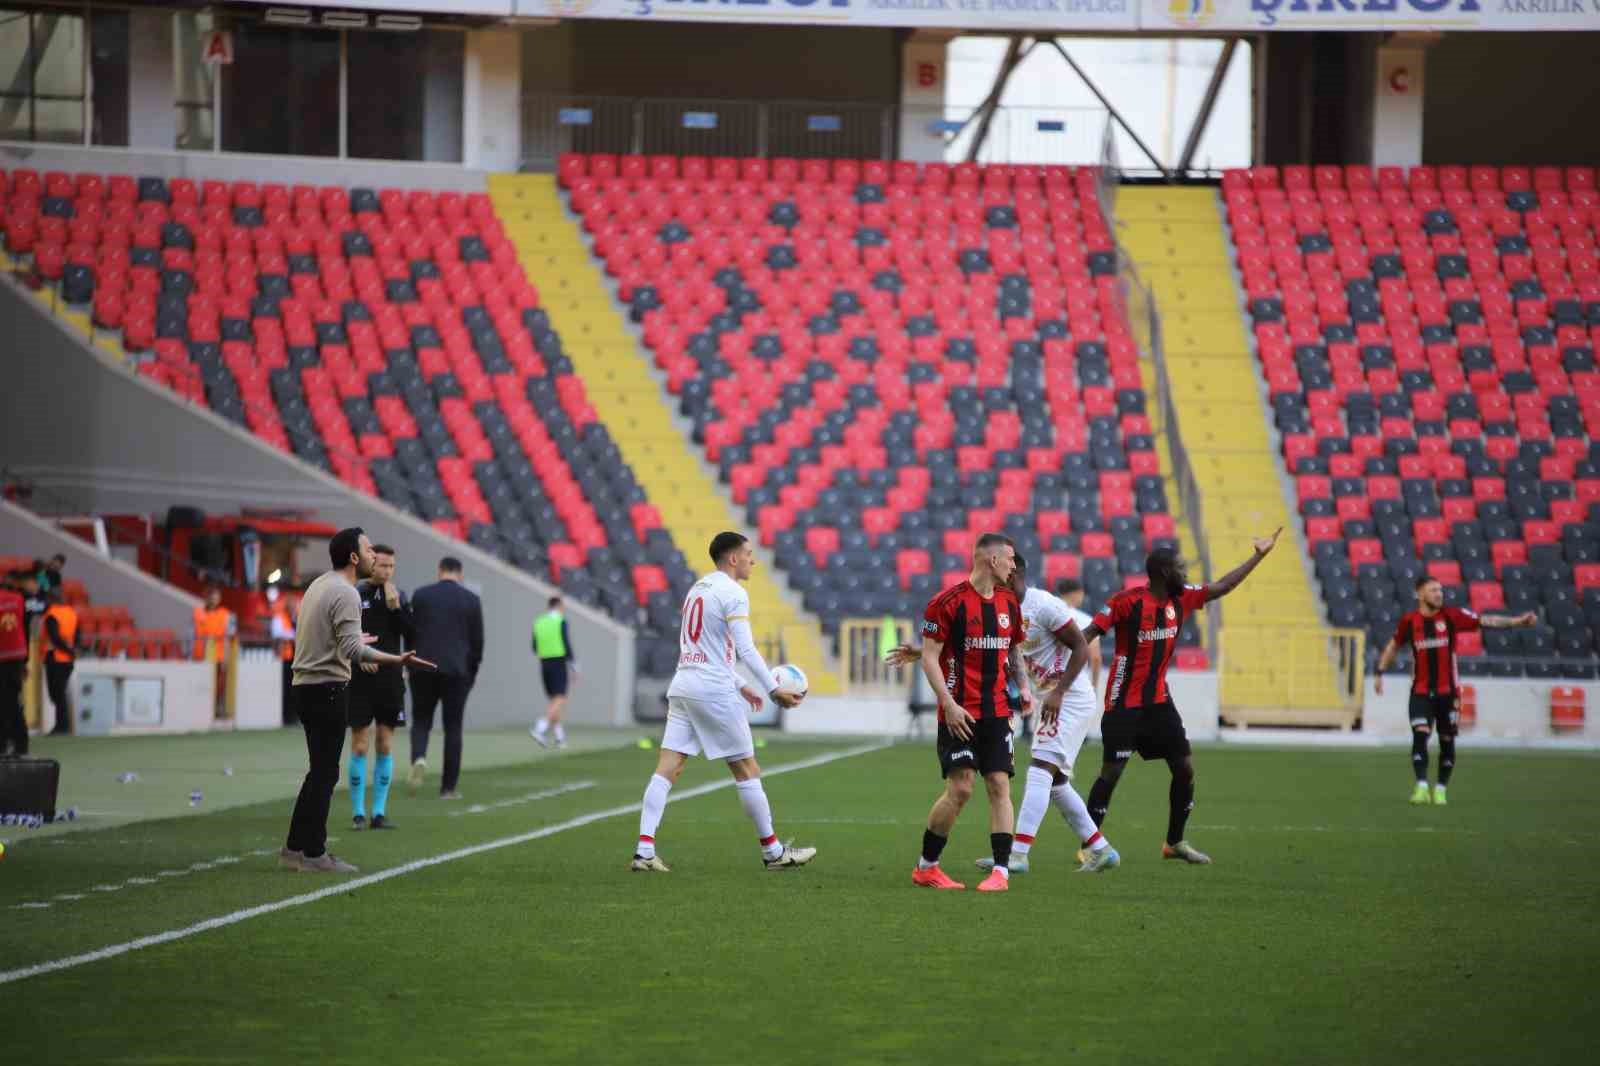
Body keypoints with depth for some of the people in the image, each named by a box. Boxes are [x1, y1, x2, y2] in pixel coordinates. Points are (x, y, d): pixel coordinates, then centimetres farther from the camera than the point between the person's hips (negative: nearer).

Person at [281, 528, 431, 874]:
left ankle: (295, 849, 17)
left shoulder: (319, 586, 15)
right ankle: (313, 854, -3)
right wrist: (399, 661, -33)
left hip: (307, 686, 10)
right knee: (325, 773, -5)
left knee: (321, 772, 15)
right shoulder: (345, 593, -15)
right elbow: (352, 650, -25)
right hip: (328, 688, -10)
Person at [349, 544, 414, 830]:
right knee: (360, 746, -2)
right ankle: (358, 813, 4)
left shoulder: (399, 596, 6)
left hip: (391, 681, 3)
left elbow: (412, 637, 0)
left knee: (385, 746, 4)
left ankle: (379, 812, 9)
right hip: (361, 681, -3)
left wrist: (396, 607, -10)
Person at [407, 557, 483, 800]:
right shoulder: (471, 600, 2)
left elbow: (410, 632, 1)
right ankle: (448, 787, 5)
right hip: (457, 671, 0)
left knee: (421, 722, 11)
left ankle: (418, 758, -20)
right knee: (453, 728, 7)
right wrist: (472, 673, 13)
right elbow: (477, 640, 3)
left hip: (424, 670, 0)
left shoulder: (420, 595, 2)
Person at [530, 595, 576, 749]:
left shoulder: (538, 623, 9)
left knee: (553, 701, 14)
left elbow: (535, 648, 11)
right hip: (559, 664, -6)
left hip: (544, 663, 6)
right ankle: (541, 728, -29)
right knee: (560, 701, -9)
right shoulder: (561, 621, -7)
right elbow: (567, 645, -12)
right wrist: (574, 668, -7)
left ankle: (560, 736, 12)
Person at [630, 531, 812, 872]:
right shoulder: (733, 593, -9)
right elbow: (745, 650, -16)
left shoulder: (698, 588, 18)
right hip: (714, 691, -8)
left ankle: (644, 850, -11)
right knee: (747, 771, 3)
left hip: (682, 687, 8)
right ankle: (773, 851, 11)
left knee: (667, 769, -1)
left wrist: (740, 686, 28)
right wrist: (774, 690, -11)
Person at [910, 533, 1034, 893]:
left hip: (997, 712, 6)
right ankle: (926, 867, 7)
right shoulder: (948, 602, -10)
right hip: (959, 714, -6)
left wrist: (1023, 686, 7)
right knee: (960, 789, -9)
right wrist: (949, 705, -17)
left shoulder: (1008, 603, 11)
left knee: (1000, 785, -4)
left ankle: (1001, 870, -3)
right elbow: (930, 657, -10)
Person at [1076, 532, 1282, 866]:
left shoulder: (1182, 599, 3)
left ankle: (1175, 842, 22)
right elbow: (1089, 633, -18)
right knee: (1111, 772, -8)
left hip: (1158, 700, 7)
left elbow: (1221, 587, 15)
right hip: (1124, 702, -7)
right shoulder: (1128, 601, -17)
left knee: (1185, 769, 7)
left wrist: (1258, 556, 17)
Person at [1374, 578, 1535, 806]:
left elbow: (1485, 621, -8)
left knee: (1447, 741, 5)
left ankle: (1441, 789, 19)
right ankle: (1421, 787, -19)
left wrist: (1518, 621, -16)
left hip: (1447, 692, 1)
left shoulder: (1451, 616, -5)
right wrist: (1380, 673, 13)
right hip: (1421, 692, -1)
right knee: (1420, 735, -17)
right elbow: (1394, 645, 14)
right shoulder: (1409, 620, -1)